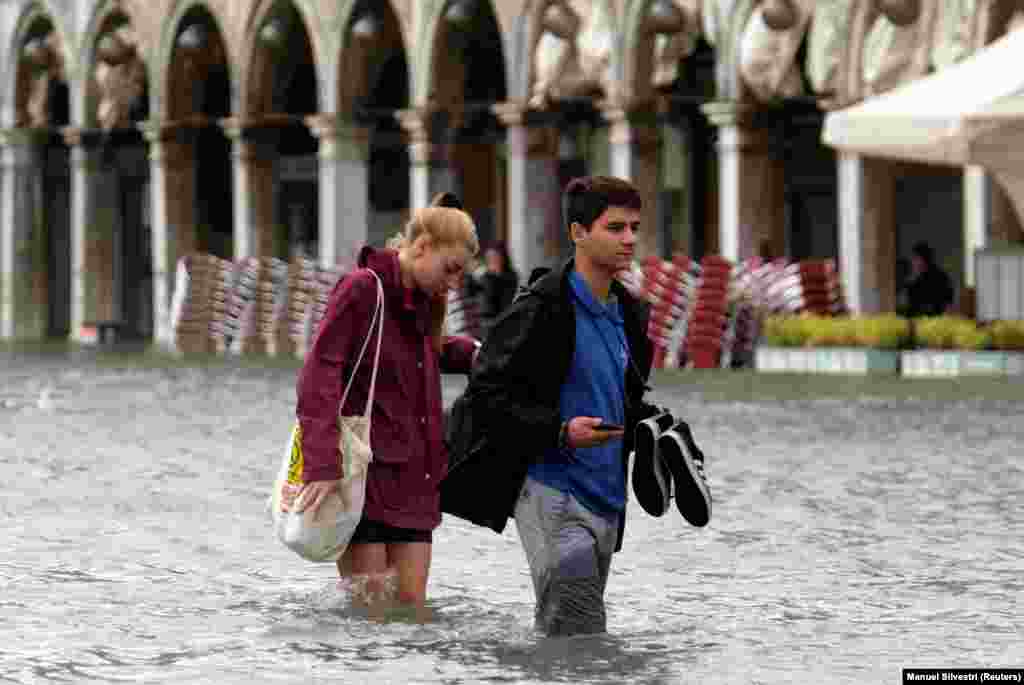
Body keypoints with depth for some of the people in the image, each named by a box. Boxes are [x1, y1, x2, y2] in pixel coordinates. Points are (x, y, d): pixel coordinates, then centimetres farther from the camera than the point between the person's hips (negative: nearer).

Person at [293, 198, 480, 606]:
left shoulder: (423, 303, 15)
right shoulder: (363, 289, -9)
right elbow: (319, 374, -17)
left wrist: (469, 354, 12)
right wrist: (322, 465, -27)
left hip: (412, 481, 7)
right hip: (363, 473, -7)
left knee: (411, 605, 1)